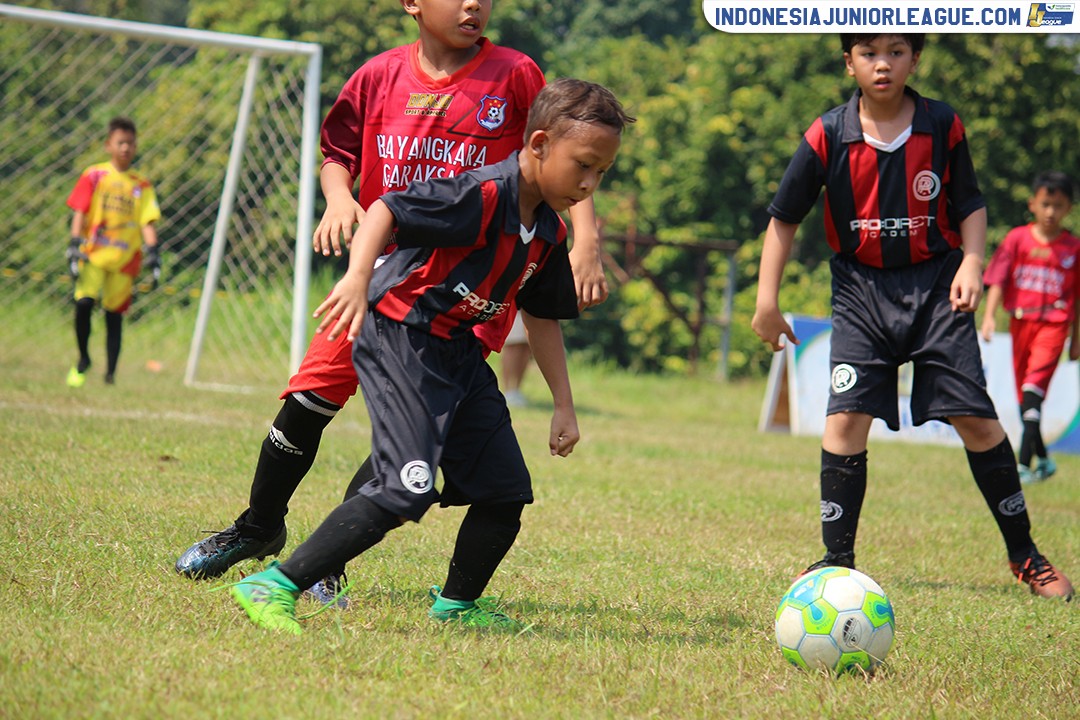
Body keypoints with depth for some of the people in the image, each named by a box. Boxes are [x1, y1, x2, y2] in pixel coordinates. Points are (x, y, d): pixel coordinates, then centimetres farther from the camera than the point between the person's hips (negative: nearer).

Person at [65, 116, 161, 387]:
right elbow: (79, 212, 3)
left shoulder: (141, 186, 9)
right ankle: (83, 359, 2)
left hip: (125, 257, 1)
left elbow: (147, 222, 4)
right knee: (84, 302, -18)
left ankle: (110, 373, 9)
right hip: (93, 253, -1)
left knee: (114, 313, 2)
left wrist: (152, 250, -10)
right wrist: (75, 244, -9)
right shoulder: (94, 176, 5)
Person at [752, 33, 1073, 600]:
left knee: (977, 419, -4)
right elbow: (784, 218, 3)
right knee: (846, 417, -13)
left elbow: (970, 205, 8)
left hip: (935, 284, 0)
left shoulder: (942, 127, -3)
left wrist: (971, 262, -9)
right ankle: (836, 561, -2)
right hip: (861, 291, 0)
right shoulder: (827, 137, -5)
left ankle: (1023, 554, 10)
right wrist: (767, 301, 0)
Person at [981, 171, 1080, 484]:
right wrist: (989, 315, -17)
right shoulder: (1017, 239, 3)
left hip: (1054, 323, -3)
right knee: (1024, 394, 11)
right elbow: (997, 280, -2)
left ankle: (1024, 464, -25)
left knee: (1034, 387, -20)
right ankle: (1042, 458, 29)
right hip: (1021, 320, 3)